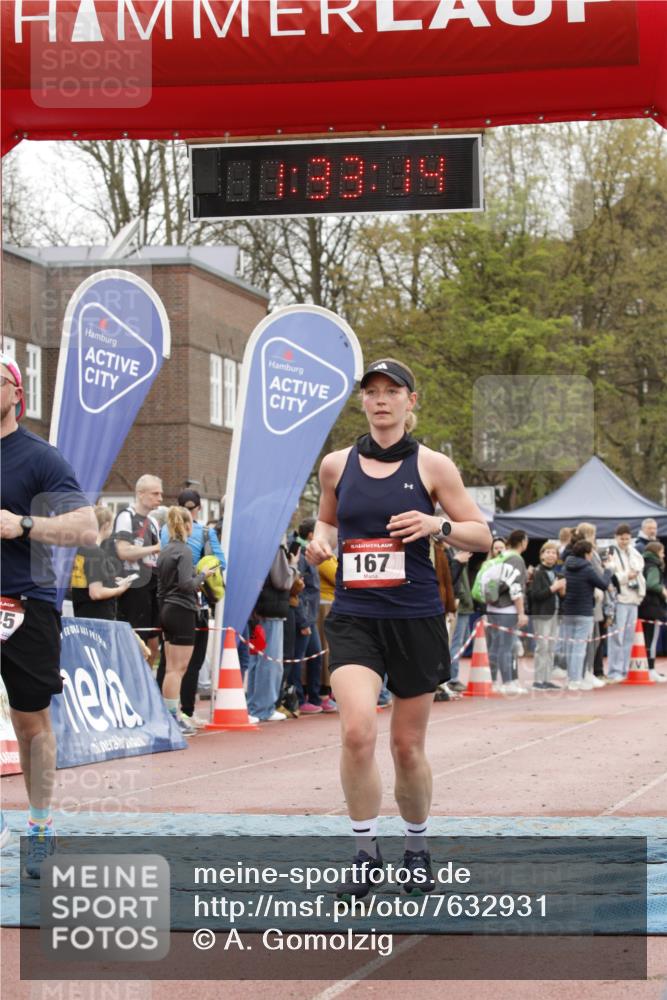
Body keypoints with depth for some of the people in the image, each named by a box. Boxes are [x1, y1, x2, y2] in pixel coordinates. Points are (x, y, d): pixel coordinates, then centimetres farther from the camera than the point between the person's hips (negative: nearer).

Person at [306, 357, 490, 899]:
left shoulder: (432, 465, 0)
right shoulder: (336, 465, 7)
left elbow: (482, 535, 3)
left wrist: (437, 524, -15)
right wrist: (321, 540, 1)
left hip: (416, 617, -1)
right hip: (353, 616, 1)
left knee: (408, 746, 8)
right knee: (357, 731, -20)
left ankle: (418, 849, 31)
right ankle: (366, 851, -4)